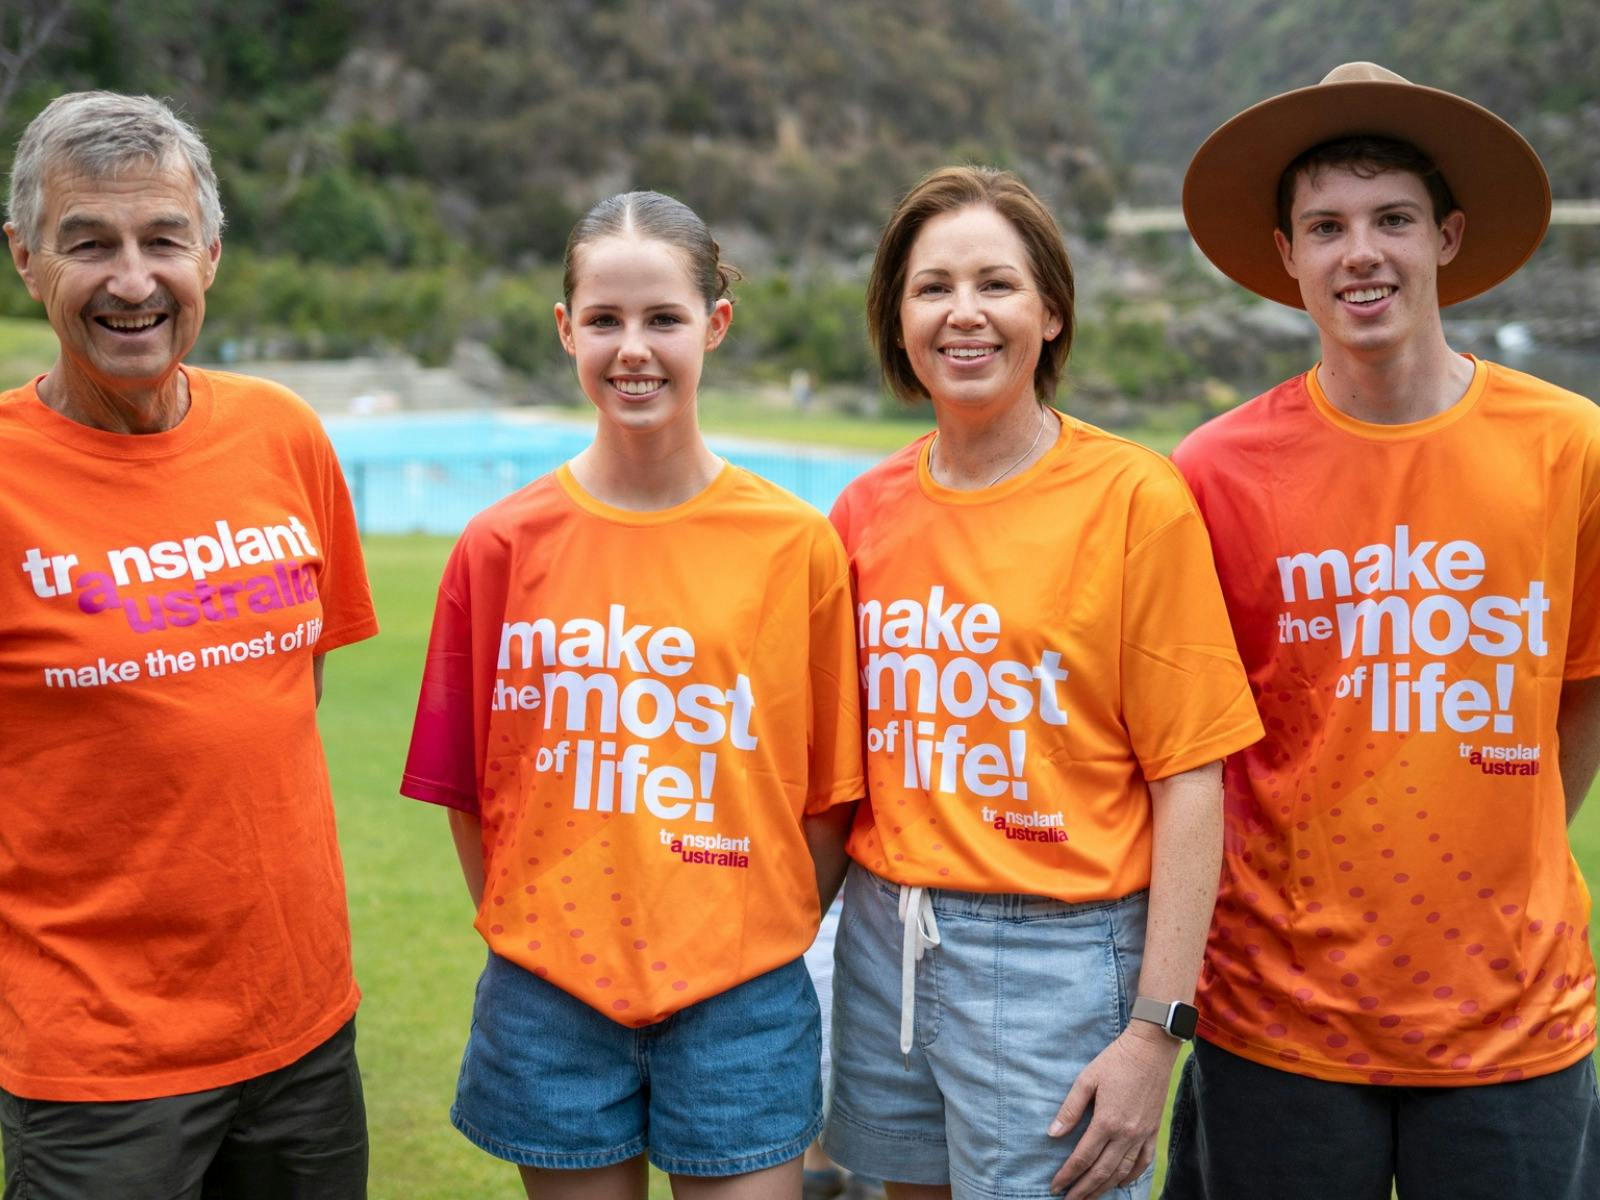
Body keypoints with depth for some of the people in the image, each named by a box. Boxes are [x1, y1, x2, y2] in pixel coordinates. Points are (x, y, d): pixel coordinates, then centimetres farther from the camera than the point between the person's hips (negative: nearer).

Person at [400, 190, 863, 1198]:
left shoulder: (796, 545, -4)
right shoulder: (504, 545, -1)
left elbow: (831, 791, 1)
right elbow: (466, 790, 4)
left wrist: (769, 941, -1)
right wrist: (526, 940, 3)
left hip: (737, 1000, -1)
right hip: (552, 997, 1)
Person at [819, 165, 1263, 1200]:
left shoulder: (1134, 498, -9)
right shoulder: (868, 511, 4)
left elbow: (1190, 780, -11)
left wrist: (1154, 1031, -14)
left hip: (1056, 957, -4)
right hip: (886, 946, 5)